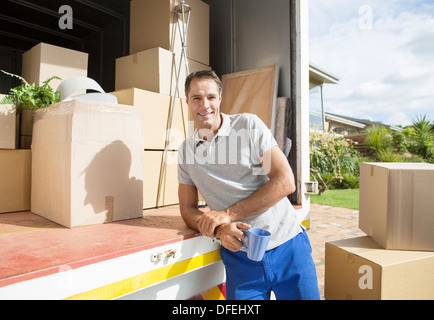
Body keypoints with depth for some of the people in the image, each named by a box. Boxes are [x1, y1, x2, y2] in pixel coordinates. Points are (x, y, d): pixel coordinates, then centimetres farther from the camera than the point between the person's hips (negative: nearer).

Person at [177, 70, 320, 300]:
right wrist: (218, 229, -15)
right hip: (239, 254, 2)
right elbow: (188, 210, 7)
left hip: (286, 245, -1)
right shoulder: (185, 151, 5)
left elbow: (286, 181, -11)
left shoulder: (248, 125, -5)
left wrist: (228, 214, -15)